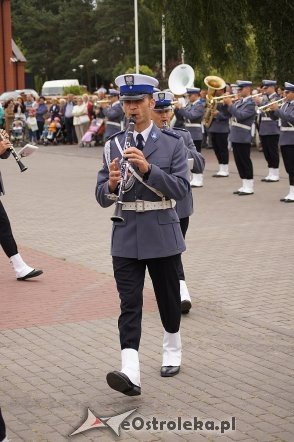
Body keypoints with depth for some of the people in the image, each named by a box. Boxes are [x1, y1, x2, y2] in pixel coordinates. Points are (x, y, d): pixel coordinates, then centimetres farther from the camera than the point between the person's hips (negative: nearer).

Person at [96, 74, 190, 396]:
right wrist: (111, 184, -20)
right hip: (126, 235, 1)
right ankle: (130, 373, -18)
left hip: (162, 233, -1)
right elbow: (102, 197, 3)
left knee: (168, 298, 14)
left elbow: (180, 189, -13)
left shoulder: (172, 143, -2)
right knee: (129, 304, -8)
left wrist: (148, 168, -26)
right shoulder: (113, 145, 5)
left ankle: (172, 352, 38)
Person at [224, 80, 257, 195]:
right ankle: (244, 186, 18)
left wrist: (230, 104, -18)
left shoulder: (251, 103, -12)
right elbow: (230, 113, 19)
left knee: (245, 162, -4)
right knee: (239, 162, 11)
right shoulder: (239, 102, 13)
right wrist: (227, 103, 4)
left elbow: (240, 116, -23)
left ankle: (249, 187, 1)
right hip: (235, 136, 8)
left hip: (243, 137, -8)